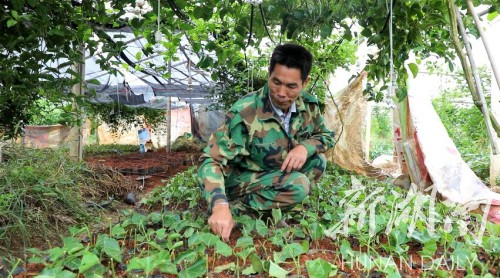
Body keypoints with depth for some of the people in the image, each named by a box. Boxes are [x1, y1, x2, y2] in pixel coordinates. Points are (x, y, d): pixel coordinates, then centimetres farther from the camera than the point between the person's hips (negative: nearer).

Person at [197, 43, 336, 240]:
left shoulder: (308, 105, -12)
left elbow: (326, 135, 4)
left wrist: (306, 147, -20)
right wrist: (220, 205, -48)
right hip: (243, 180, -6)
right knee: (298, 185, -28)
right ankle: (236, 207, -14)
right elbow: (211, 161, -31)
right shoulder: (245, 113, -30)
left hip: (279, 174, 7)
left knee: (317, 161, -15)